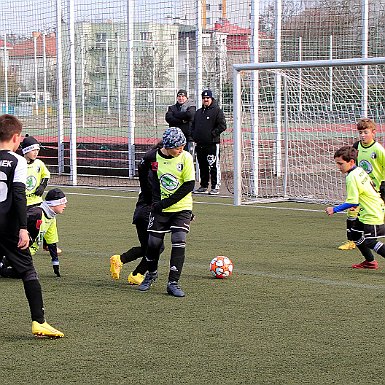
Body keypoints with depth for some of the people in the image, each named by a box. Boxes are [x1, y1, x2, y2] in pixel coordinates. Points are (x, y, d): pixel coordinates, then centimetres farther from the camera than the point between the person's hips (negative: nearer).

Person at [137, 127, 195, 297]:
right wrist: (148, 193, 15)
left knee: (179, 243, -13)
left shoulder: (186, 158, -13)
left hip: (182, 208, -1)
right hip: (160, 208, 1)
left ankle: (173, 283, -6)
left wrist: (165, 203, -15)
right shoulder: (152, 157, -9)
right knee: (153, 243, 4)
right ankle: (151, 274, 32)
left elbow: (189, 185, -13)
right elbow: (142, 170, 14)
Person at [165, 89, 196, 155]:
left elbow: (189, 115, -16)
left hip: (188, 137, -3)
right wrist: (182, 121, -13)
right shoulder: (172, 108, 15)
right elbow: (168, 118, -3)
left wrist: (175, 115, -6)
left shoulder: (191, 106, 6)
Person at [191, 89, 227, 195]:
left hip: (212, 144, -7)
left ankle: (215, 187, -5)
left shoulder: (217, 111, -3)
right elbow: (193, 126, 28)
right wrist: (194, 136, 12)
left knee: (214, 166, -7)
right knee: (202, 166, 12)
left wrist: (212, 134, -13)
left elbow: (222, 126, -9)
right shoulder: (198, 112, 20)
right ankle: (204, 186, 19)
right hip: (200, 144, 7)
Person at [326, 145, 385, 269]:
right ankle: (370, 262, 31)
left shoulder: (351, 178, -22)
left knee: (369, 242, -3)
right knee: (355, 234, 20)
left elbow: (352, 202, -23)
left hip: (372, 215, -10)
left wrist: (334, 210, -16)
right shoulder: (360, 170, 5)